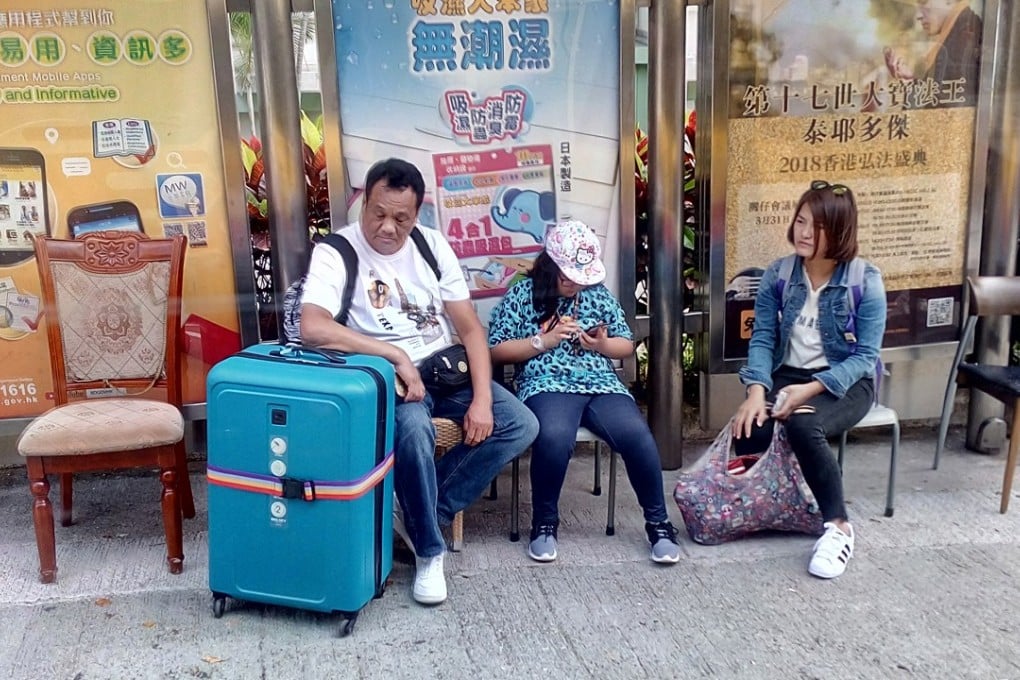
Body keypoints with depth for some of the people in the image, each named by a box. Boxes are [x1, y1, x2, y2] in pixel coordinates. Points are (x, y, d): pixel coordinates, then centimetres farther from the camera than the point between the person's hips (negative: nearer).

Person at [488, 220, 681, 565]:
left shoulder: (599, 294, 16)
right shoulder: (521, 296, 6)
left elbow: (627, 345, 21)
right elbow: (495, 351, 2)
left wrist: (604, 345, -2)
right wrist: (543, 341, -8)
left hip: (602, 384, 3)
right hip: (548, 386, -3)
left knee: (637, 436, -26)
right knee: (554, 438, -37)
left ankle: (658, 522, -4)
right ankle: (545, 522, -11)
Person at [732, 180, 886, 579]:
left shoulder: (865, 280, -10)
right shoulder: (777, 275, -1)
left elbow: (866, 355, -12)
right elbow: (762, 338, -2)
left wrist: (812, 388, -25)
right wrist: (756, 390, -21)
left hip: (846, 381, -3)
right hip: (788, 376, 3)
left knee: (803, 425, -35)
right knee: (750, 426, -30)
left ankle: (838, 526, -19)